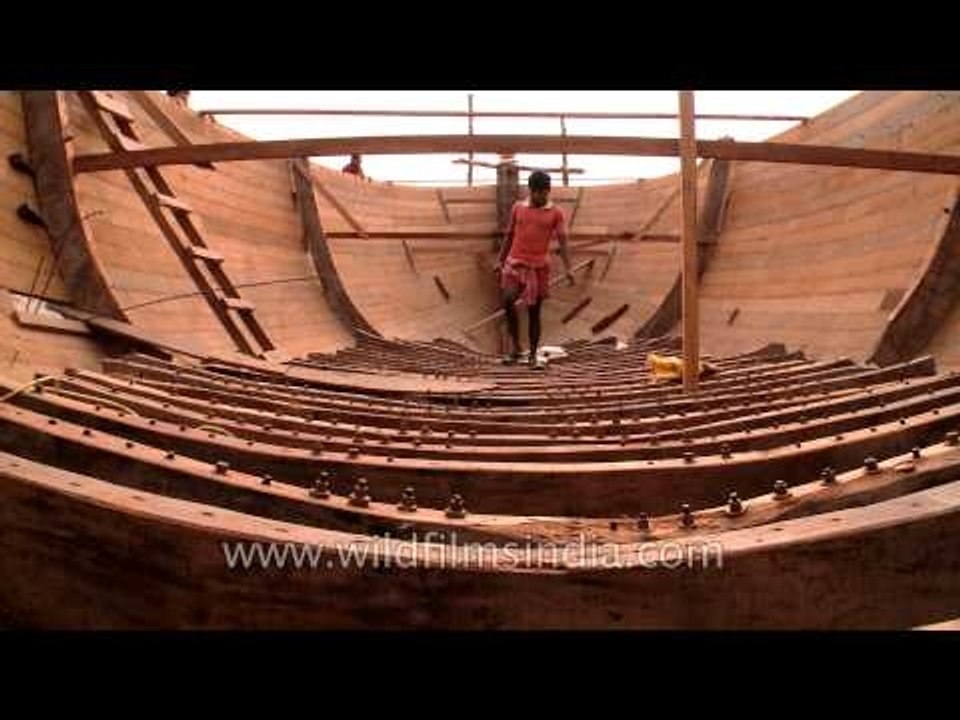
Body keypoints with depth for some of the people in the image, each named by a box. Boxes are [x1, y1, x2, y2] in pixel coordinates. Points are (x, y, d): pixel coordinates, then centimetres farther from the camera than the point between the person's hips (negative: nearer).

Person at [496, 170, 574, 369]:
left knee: (534, 311, 3)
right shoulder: (517, 208, 7)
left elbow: (562, 242, -6)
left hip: (540, 266, -1)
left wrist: (567, 268, -17)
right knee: (507, 301, -19)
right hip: (515, 263, 1)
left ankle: (533, 355, 14)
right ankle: (516, 347, -2)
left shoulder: (556, 213, 0)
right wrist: (500, 260, 12)